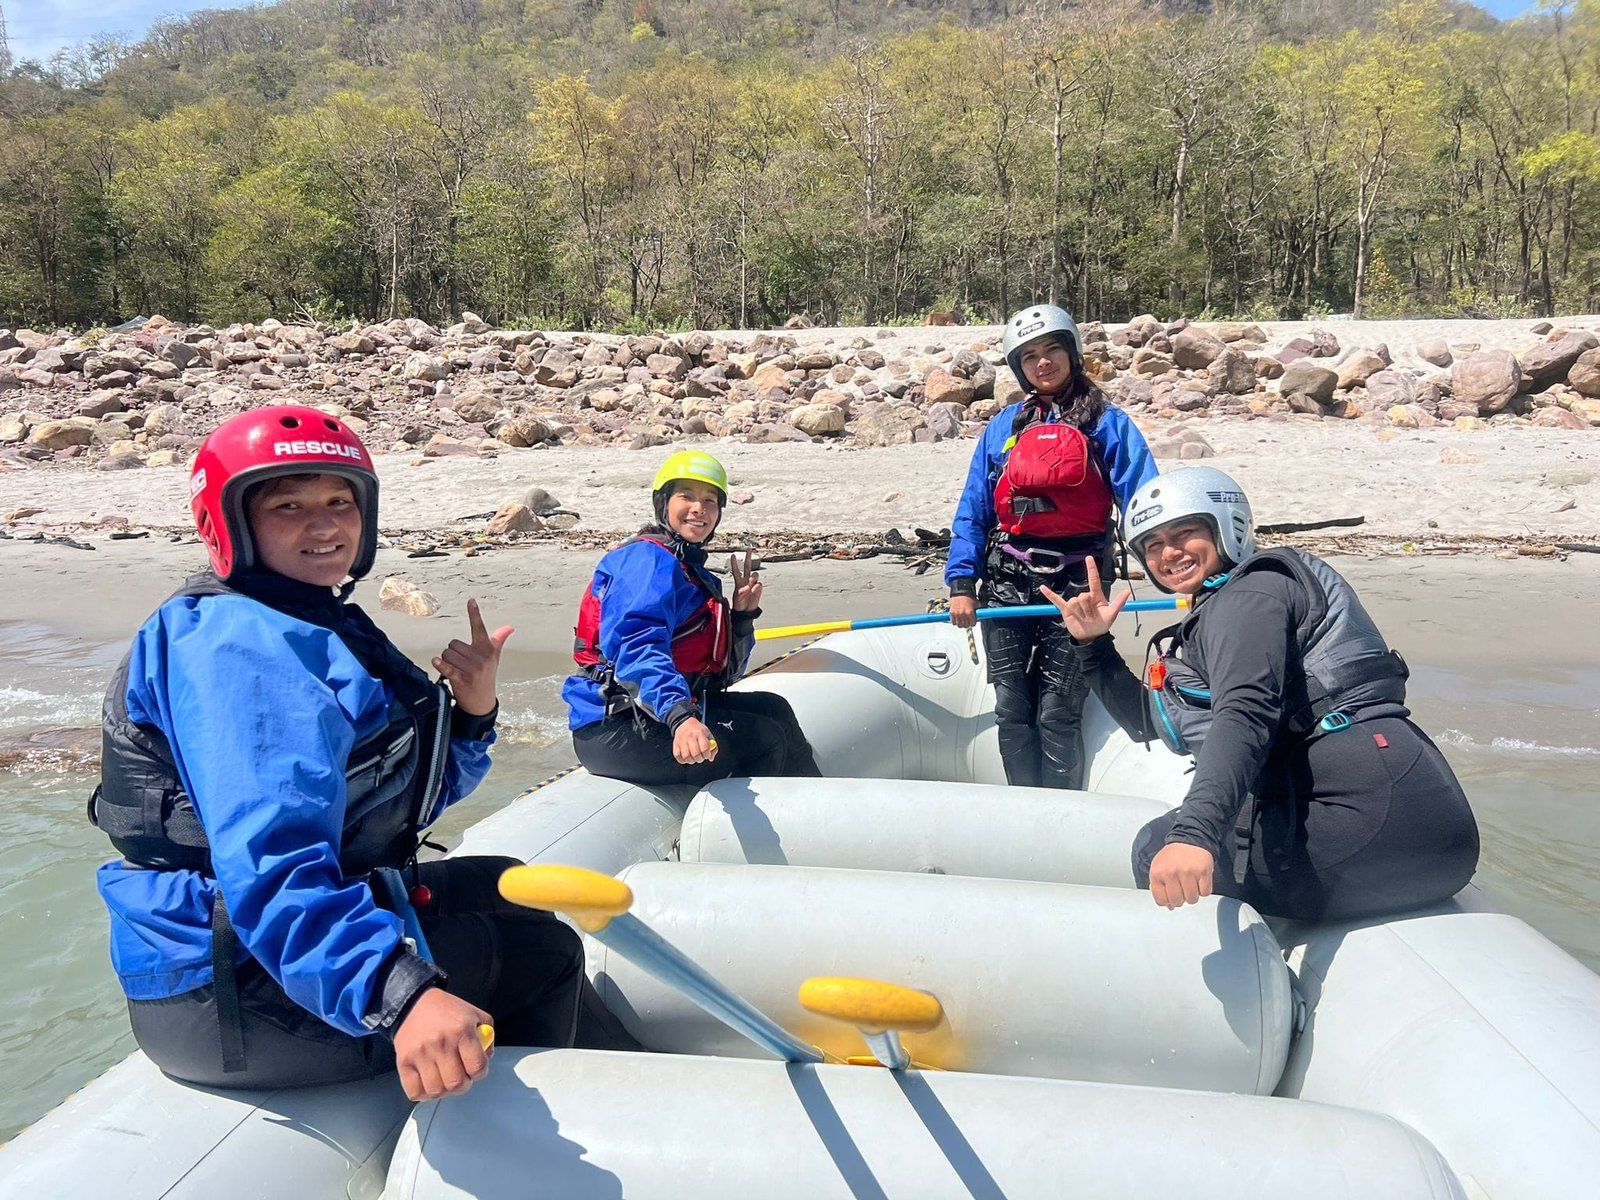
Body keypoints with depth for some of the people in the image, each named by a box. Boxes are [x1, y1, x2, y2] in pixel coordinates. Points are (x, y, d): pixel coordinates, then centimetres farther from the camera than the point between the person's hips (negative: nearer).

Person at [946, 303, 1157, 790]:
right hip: (1005, 581, 3)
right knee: (1012, 708, 7)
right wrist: (961, 583, -1)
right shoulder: (1004, 426, 9)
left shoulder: (1107, 423, 1)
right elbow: (973, 511, 8)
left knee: (1058, 714, 1)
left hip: (1075, 584, -3)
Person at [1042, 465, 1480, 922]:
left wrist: (1194, 833, -37)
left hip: (1369, 812, -10)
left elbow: (1245, 713, -24)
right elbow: (1148, 720, 33)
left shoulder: (1250, 593, -5)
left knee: (1157, 850, -4)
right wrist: (1093, 645, 23)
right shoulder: (1208, 617, 25)